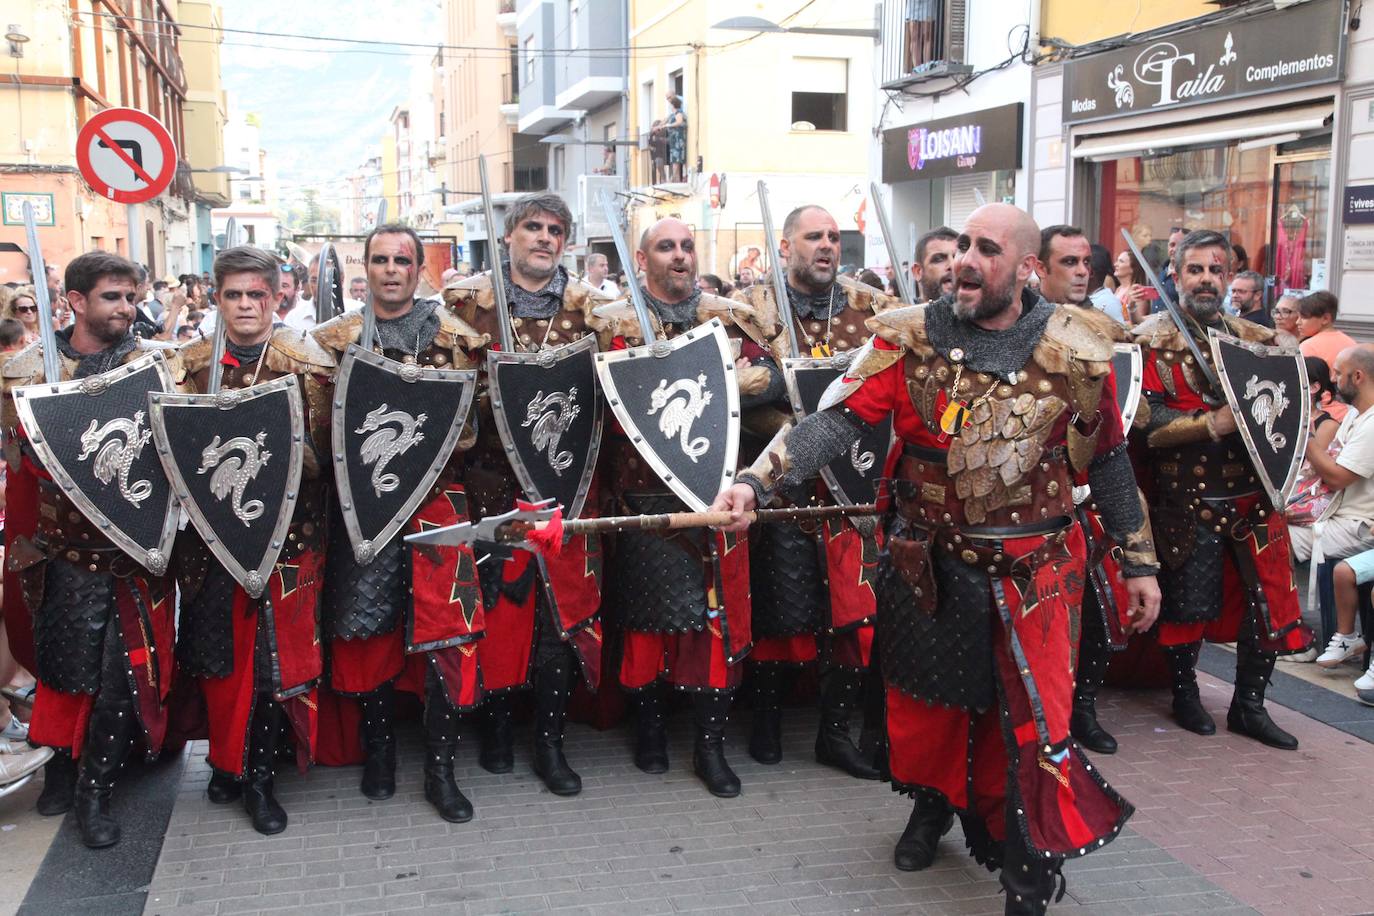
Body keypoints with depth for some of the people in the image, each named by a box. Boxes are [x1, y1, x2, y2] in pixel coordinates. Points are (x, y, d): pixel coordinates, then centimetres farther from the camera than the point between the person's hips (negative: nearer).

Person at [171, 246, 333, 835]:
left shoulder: (308, 365, 1)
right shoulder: (190, 364, 8)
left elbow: (323, 453, -2)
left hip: (287, 532, -2)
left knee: (276, 654, 1)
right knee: (217, 650, 8)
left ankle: (257, 775, 16)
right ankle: (226, 761, 29)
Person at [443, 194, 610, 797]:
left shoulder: (590, 304, 9)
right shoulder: (468, 298, 4)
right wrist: (499, 394, -15)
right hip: (494, 480, -1)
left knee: (562, 603, 2)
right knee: (496, 597, 4)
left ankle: (550, 743, 14)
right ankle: (496, 722, 25)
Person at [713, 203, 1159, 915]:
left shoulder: (1072, 350, -6)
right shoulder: (910, 337, -7)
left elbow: (1108, 460, 3)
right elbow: (837, 420, -17)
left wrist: (1139, 561, 7)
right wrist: (757, 481, -31)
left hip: (1030, 570, -1)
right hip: (928, 565, 1)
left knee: (1033, 720, 2)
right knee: (925, 699, 17)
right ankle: (932, 804, 47)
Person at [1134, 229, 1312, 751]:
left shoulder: (1255, 339, 12)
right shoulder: (1152, 341, -4)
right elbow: (1144, 424, -13)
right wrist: (1213, 424, -22)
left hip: (1254, 496, 5)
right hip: (1186, 500, -5)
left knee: (1270, 599, 5)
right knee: (1187, 601, 3)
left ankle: (1249, 704, 22)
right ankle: (1185, 694, 26)